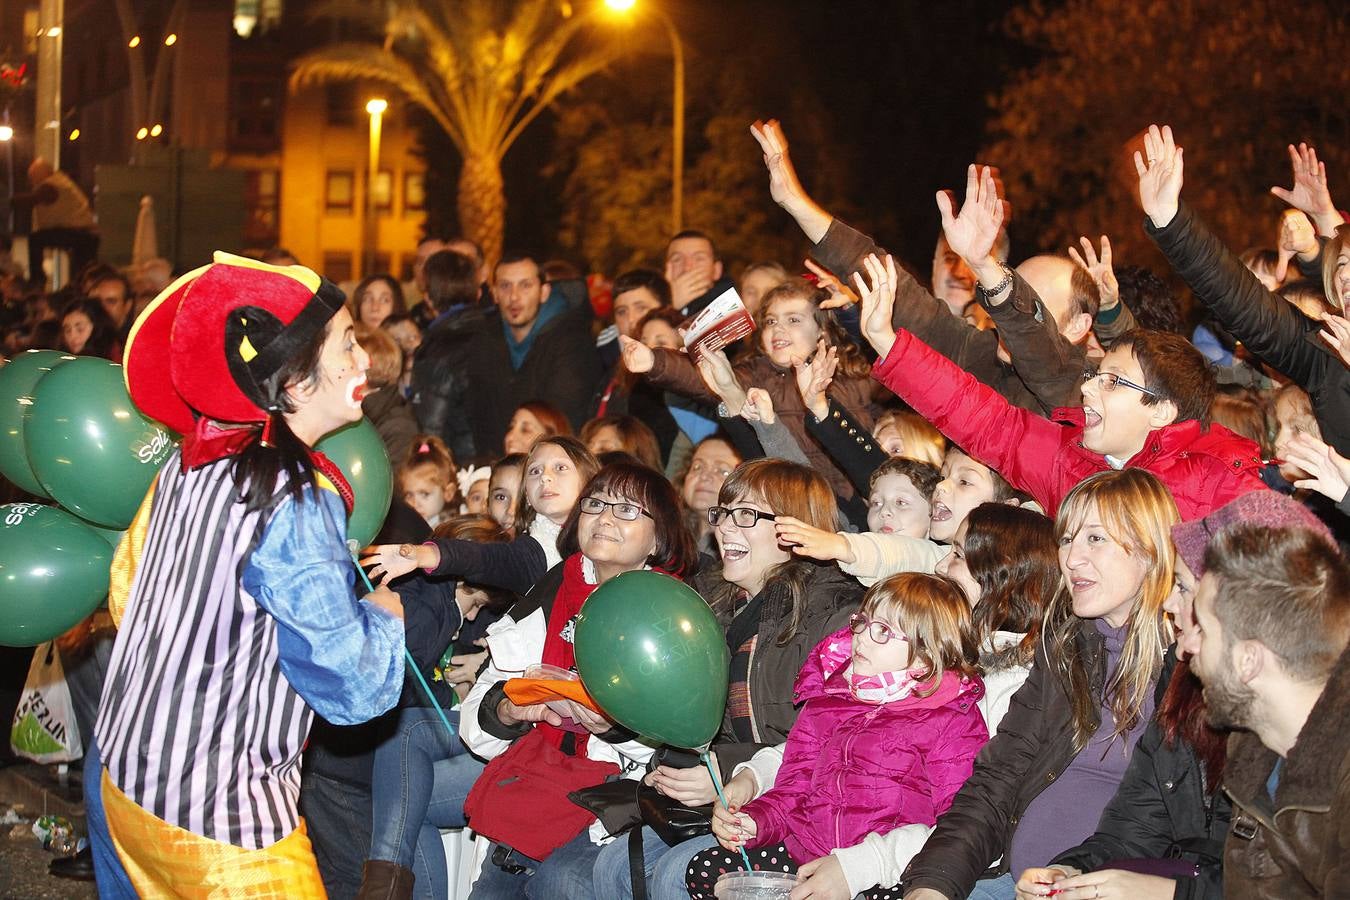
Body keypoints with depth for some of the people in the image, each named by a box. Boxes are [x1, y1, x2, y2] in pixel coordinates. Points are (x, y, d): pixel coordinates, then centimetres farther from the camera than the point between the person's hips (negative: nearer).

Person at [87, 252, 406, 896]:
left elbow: (125, 593, 13)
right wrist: (384, 615, -2)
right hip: (217, 819, -8)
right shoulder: (298, 504, -23)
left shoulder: (187, 462, 1)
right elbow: (352, 689, -22)